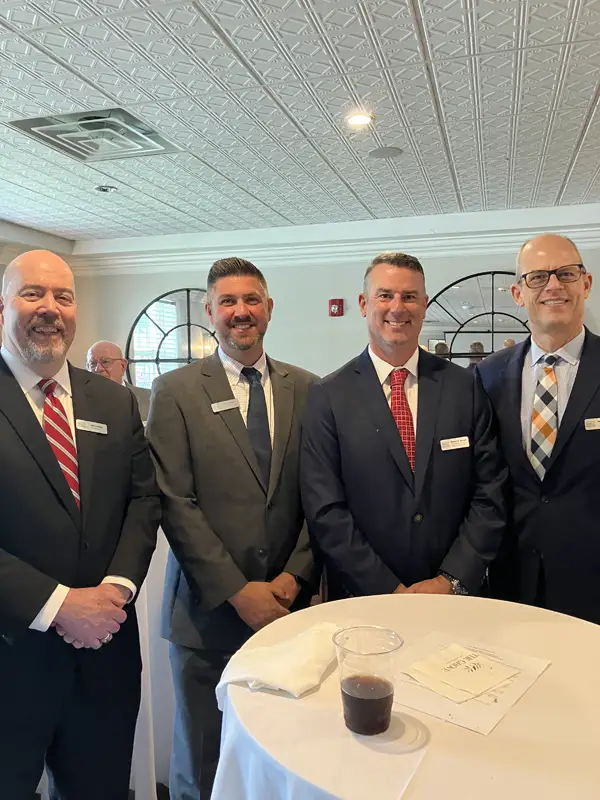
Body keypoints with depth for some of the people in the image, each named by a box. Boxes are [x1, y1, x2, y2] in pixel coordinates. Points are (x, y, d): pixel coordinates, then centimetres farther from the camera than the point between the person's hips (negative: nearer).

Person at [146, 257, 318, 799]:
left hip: (290, 605, 2)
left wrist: (296, 575, -7)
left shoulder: (306, 389, 4)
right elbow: (175, 504, -10)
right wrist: (238, 591, -12)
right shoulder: (175, 391, -4)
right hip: (209, 610, -2)